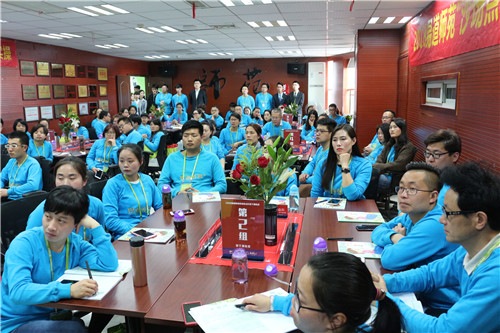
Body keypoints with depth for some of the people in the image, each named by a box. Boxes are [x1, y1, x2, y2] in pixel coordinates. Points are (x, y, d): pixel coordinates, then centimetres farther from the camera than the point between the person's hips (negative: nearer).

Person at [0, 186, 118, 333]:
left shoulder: (76, 244, -1)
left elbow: (109, 265, -14)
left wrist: (94, 225, -15)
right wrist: (69, 290, -38)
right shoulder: (24, 243, -15)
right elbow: (17, 292, -28)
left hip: (54, 318, 5)